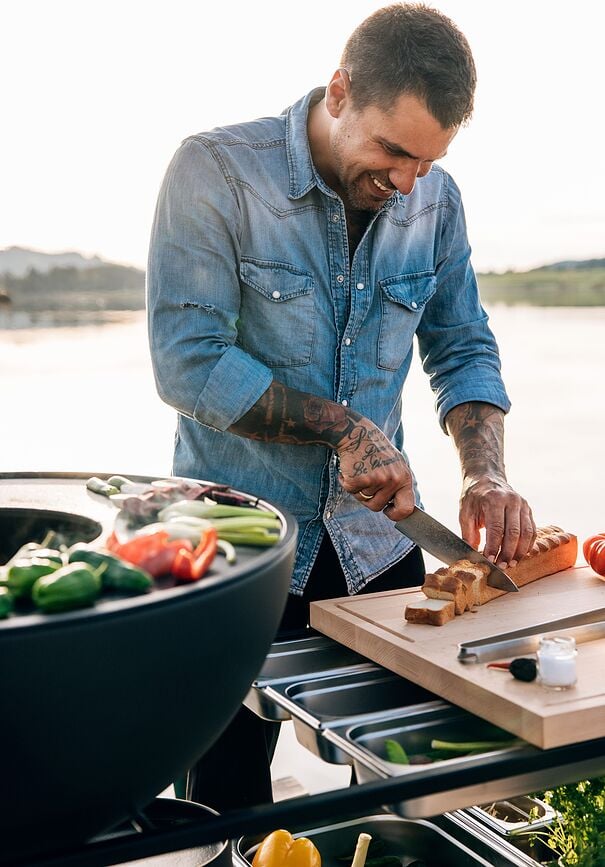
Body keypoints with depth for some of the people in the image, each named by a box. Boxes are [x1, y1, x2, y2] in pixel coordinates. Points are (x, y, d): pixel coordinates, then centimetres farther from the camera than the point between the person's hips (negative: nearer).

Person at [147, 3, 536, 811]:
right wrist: (346, 429, -18)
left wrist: (487, 473, -11)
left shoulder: (435, 200, 1)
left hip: (377, 546, 4)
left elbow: (464, 350, 6)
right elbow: (189, 363, -18)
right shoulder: (217, 171, -14)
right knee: (228, 795, 11)